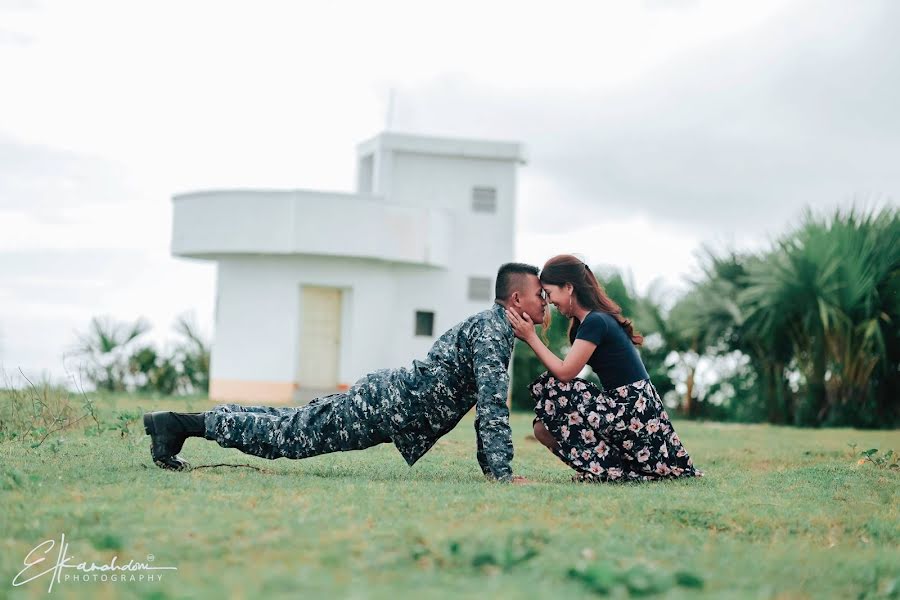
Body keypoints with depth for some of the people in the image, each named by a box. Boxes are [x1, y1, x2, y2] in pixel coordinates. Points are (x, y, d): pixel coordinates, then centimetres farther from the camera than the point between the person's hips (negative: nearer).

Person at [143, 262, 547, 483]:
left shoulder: (493, 326, 14)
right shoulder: (491, 332, -18)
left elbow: (484, 402, 22)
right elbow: (492, 406, -27)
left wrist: (489, 465, 18)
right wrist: (504, 475, -28)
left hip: (387, 395, 9)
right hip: (386, 406, -9)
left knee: (291, 426, 14)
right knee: (286, 436, -5)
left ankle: (176, 423, 19)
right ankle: (176, 423, -1)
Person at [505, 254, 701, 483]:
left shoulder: (595, 322, -18)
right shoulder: (582, 322, 13)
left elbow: (565, 372, -17)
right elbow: (565, 370, 10)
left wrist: (531, 337, -11)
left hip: (634, 413, -9)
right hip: (625, 408, 9)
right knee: (543, 428, 4)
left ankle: (607, 470, -8)